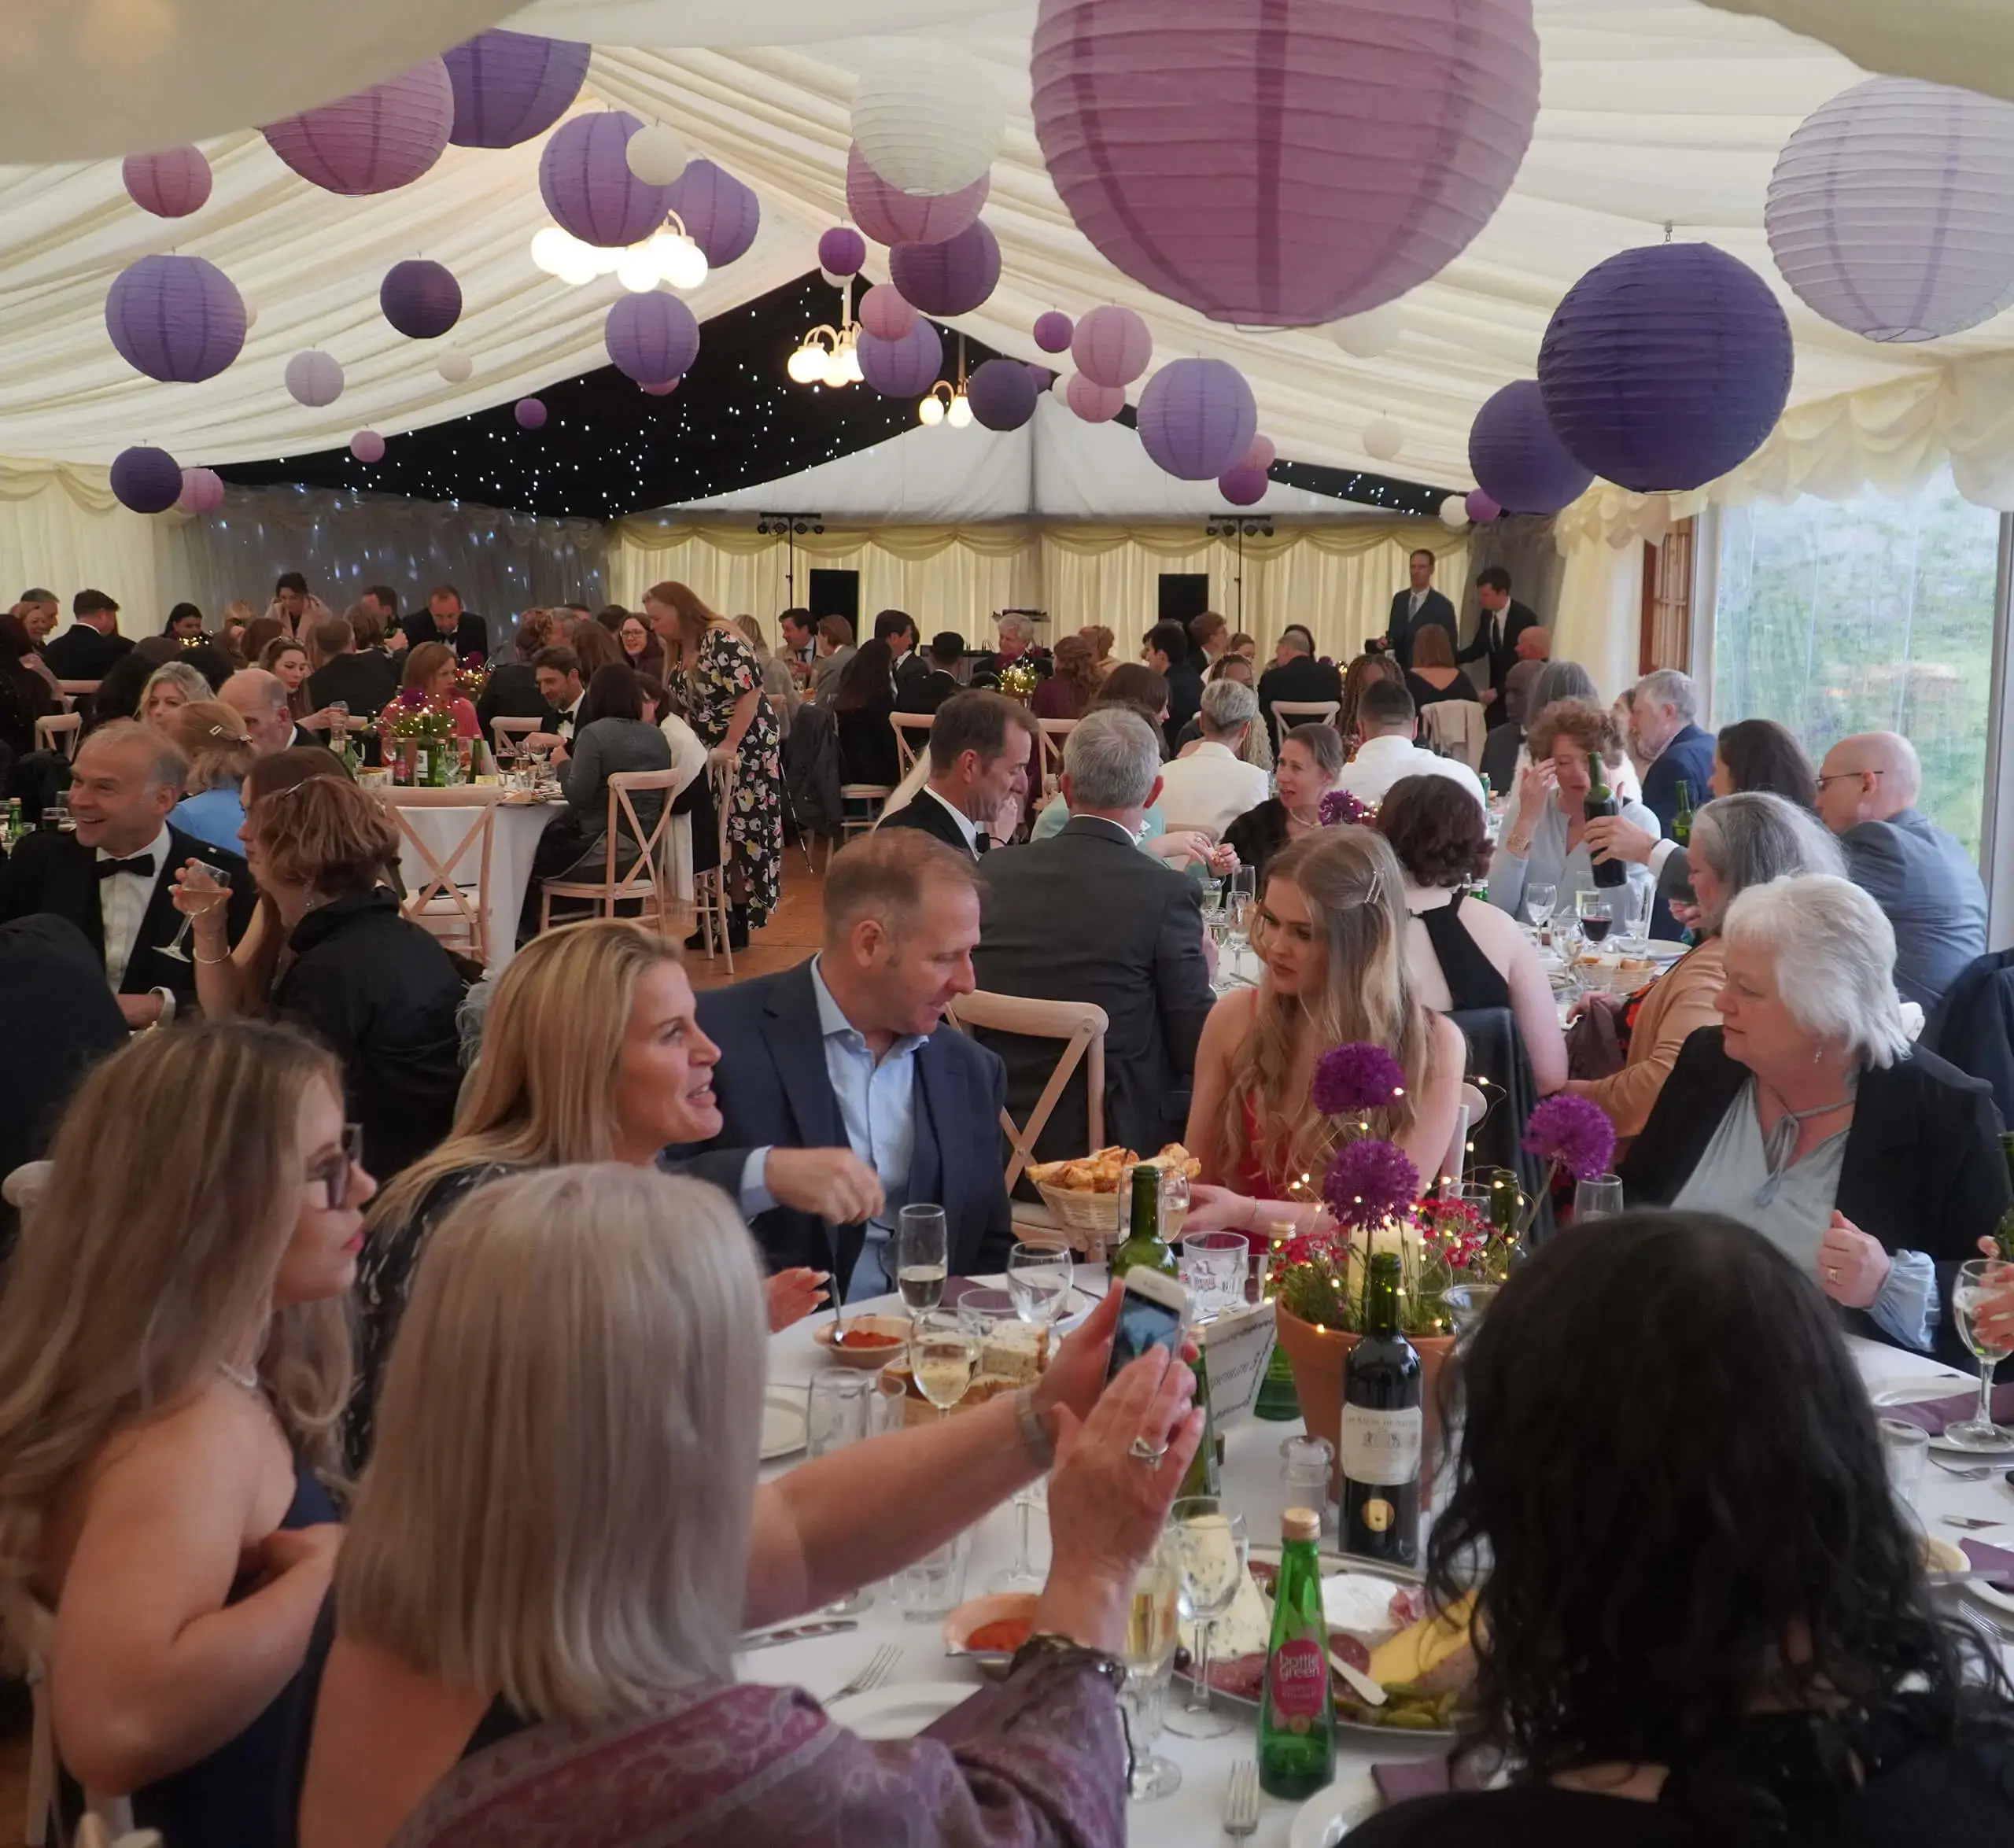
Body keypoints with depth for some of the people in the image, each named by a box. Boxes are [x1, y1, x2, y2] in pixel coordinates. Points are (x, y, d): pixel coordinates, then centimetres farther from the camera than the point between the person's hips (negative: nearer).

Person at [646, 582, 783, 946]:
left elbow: (750, 692, -21)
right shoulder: (681, 650, 12)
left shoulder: (722, 639, -15)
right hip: (710, 754, 8)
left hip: (745, 750, -8)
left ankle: (739, 922, 4)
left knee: (737, 834, -3)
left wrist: (729, 746, -23)